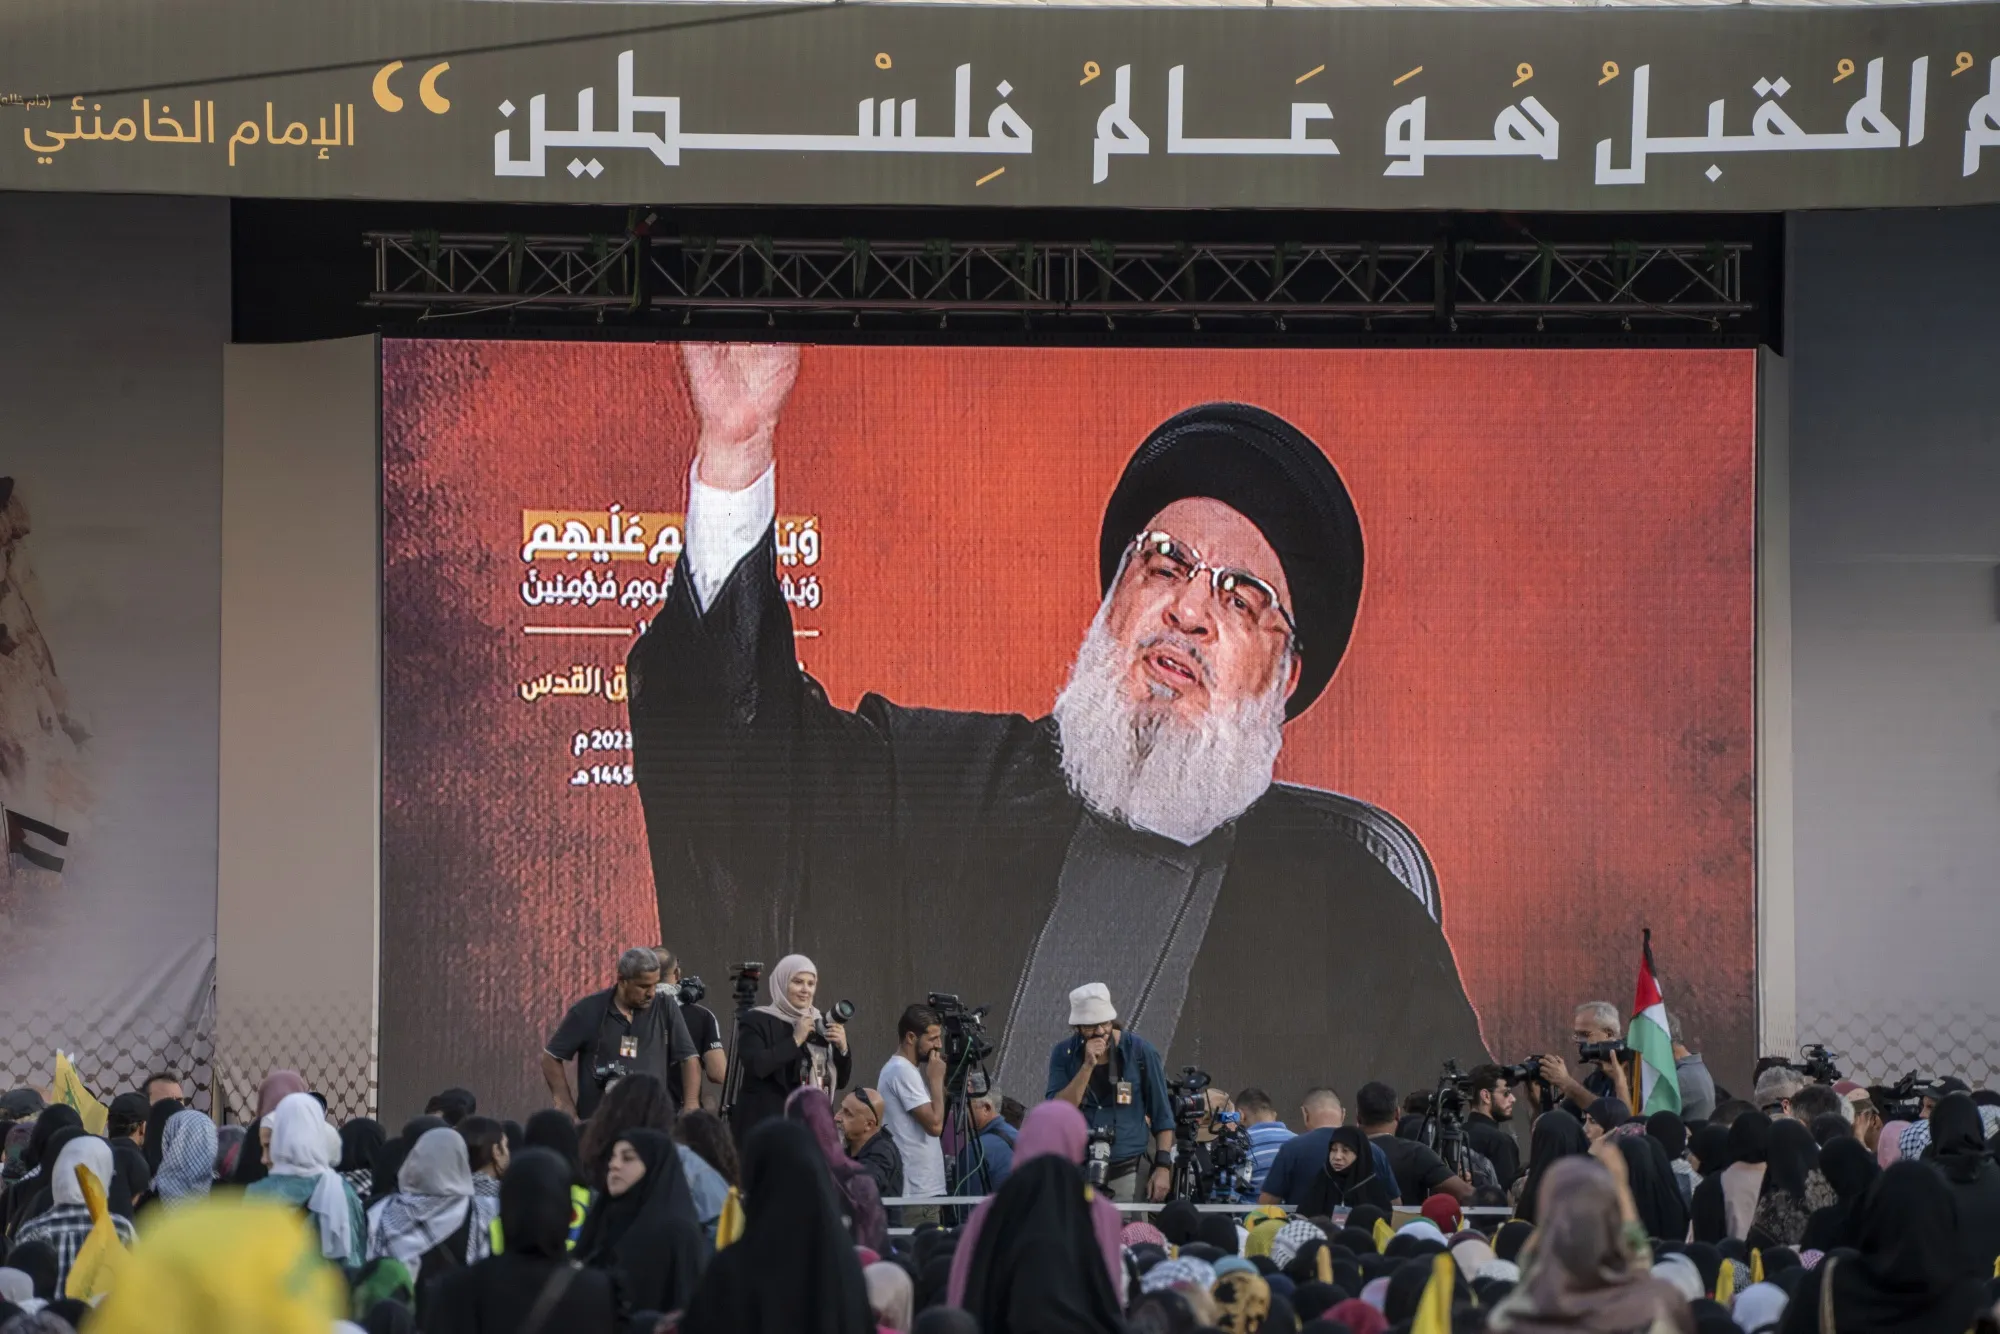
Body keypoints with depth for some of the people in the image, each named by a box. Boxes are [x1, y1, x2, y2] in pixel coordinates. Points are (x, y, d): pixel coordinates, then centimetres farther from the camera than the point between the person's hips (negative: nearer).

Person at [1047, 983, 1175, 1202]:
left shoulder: (1140, 1052, 1)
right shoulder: (1063, 1054, 5)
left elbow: (1162, 1116, 6)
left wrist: (1163, 1166, -2)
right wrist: (1088, 1066, -14)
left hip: (1128, 1170, -1)